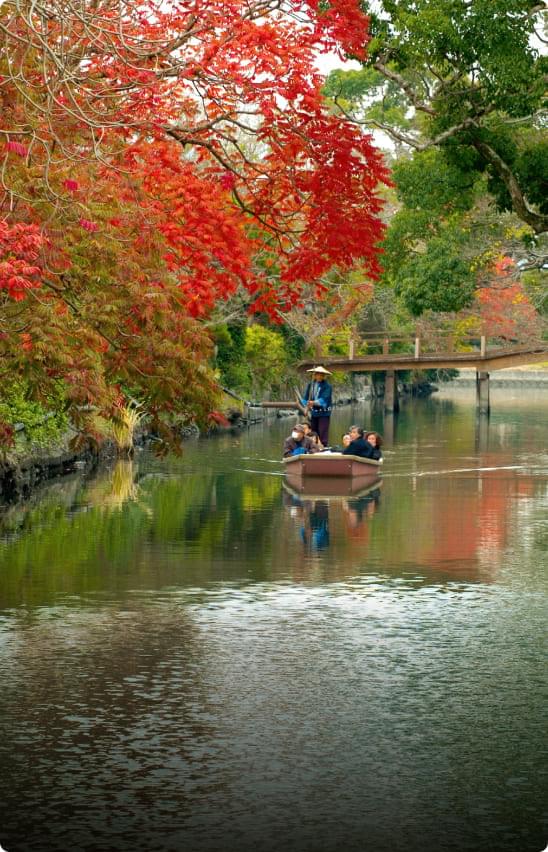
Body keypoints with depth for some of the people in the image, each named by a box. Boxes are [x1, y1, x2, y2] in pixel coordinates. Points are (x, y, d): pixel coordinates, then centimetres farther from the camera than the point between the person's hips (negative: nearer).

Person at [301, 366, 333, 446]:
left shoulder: (327, 386, -8)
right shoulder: (310, 385, 5)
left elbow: (324, 399, -19)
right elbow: (306, 397, 7)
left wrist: (314, 403, -34)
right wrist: (307, 405, -12)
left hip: (323, 413, -5)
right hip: (313, 413, 5)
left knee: (323, 434, -8)